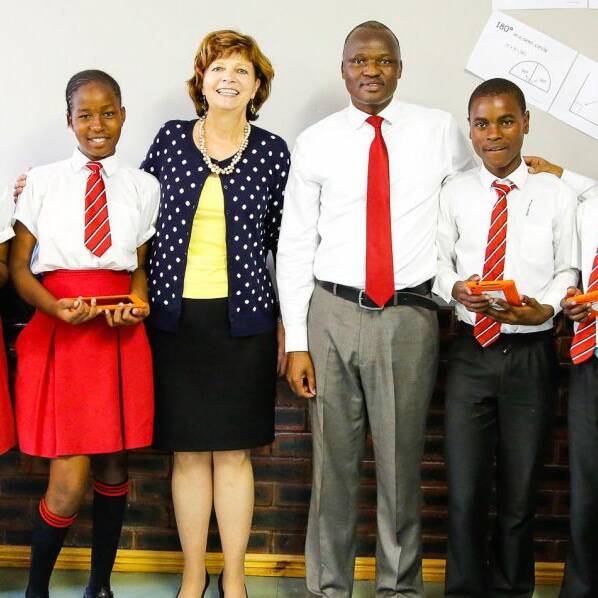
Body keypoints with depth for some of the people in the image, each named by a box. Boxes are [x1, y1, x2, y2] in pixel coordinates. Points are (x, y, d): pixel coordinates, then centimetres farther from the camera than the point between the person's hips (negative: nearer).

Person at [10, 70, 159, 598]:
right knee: (68, 483, -6)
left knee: (113, 468, 9)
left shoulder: (143, 187, 9)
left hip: (120, 336, 2)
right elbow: (18, 264, 4)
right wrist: (55, 307, -14)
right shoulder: (42, 182, 5)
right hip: (57, 334, -2)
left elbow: (143, 265, 13)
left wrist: (136, 306, -8)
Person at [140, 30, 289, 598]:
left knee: (234, 450, 4)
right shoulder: (170, 138, 4)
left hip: (243, 316, -1)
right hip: (176, 312, 1)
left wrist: (287, 318, 5)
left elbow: (281, 237, 7)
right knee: (188, 451, 6)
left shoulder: (272, 151, 3)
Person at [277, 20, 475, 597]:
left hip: (409, 316, 0)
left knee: (401, 461, 5)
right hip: (333, 314, 0)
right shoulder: (315, 142, 4)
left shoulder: (440, 131, 5)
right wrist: (296, 341, -1)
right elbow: (294, 243, 3)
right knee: (333, 460, 6)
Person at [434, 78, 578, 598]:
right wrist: (456, 290, -14)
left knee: (520, 492, 12)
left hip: (531, 355, 0)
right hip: (471, 354, 1)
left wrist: (545, 308, -16)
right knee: (465, 492, 2)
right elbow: (439, 262, 7)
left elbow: (568, 271, 3)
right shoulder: (455, 193, 2)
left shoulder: (557, 195, -1)